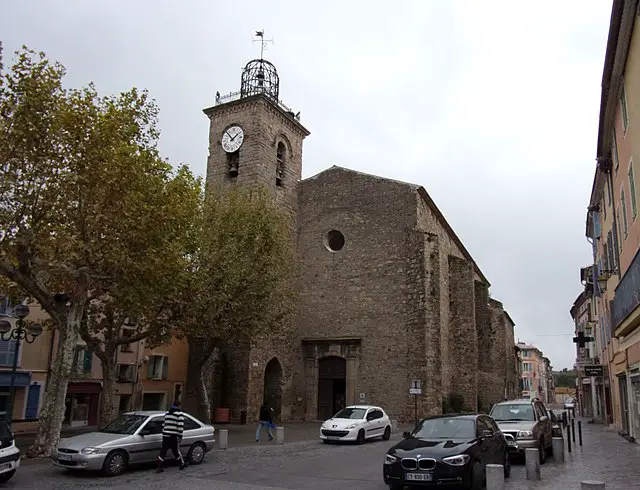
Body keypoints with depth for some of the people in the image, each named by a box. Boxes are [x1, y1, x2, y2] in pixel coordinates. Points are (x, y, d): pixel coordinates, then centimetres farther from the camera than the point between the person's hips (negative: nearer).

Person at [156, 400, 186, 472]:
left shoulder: (167, 414, 16)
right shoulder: (179, 414, -6)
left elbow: (163, 425, 20)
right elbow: (180, 426, -12)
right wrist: (180, 436, -9)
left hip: (165, 435, 5)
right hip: (174, 436, -5)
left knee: (163, 451, 7)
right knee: (176, 450, 6)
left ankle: (160, 467, 4)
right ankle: (182, 464, 20)